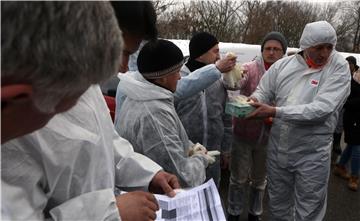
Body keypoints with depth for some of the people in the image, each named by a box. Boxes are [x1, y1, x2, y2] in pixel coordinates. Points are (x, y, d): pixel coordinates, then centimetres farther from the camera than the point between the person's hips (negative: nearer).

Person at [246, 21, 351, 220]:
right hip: (277, 149, 3)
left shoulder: (338, 68, -11)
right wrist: (253, 101, -19)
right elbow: (263, 92, 6)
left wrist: (275, 112, -28)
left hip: (312, 155, -3)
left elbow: (321, 109, -23)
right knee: (277, 205, 23)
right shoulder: (282, 65, -1)